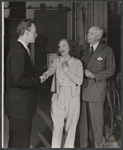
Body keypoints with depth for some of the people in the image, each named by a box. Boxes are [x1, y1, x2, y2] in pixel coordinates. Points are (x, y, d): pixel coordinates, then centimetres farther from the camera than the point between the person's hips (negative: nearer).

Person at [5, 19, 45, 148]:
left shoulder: (22, 49, 13)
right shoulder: (18, 51, -20)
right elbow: (19, 80, -25)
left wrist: (37, 78, 3)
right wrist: (38, 81, -14)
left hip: (22, 104, 10)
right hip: (19, 105, -10)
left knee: (22, 140, 19)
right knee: (20, 142, 1)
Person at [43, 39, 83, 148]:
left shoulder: (77, 63, 1)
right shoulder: (57, 61, 6)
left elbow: (79, 81, -8)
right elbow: (51, 69, -14)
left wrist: (66, 69, -14)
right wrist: (46, 74, -37)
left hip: (72, 97, -1)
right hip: (58, 96, 1)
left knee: (71, 126, 6)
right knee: (57, 126, 1)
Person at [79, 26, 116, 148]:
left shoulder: (107, 50, -1)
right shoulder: (82, 49, 10)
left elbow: (111, 69, -2)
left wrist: (95, 75, -12)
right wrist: (84, 72, -5)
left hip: (96, 88, -3)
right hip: (82, 88, 4)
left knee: (96, 119, 1)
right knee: (83, 118, 8)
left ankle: (97, 145, 15)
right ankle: (83, 144, 19)